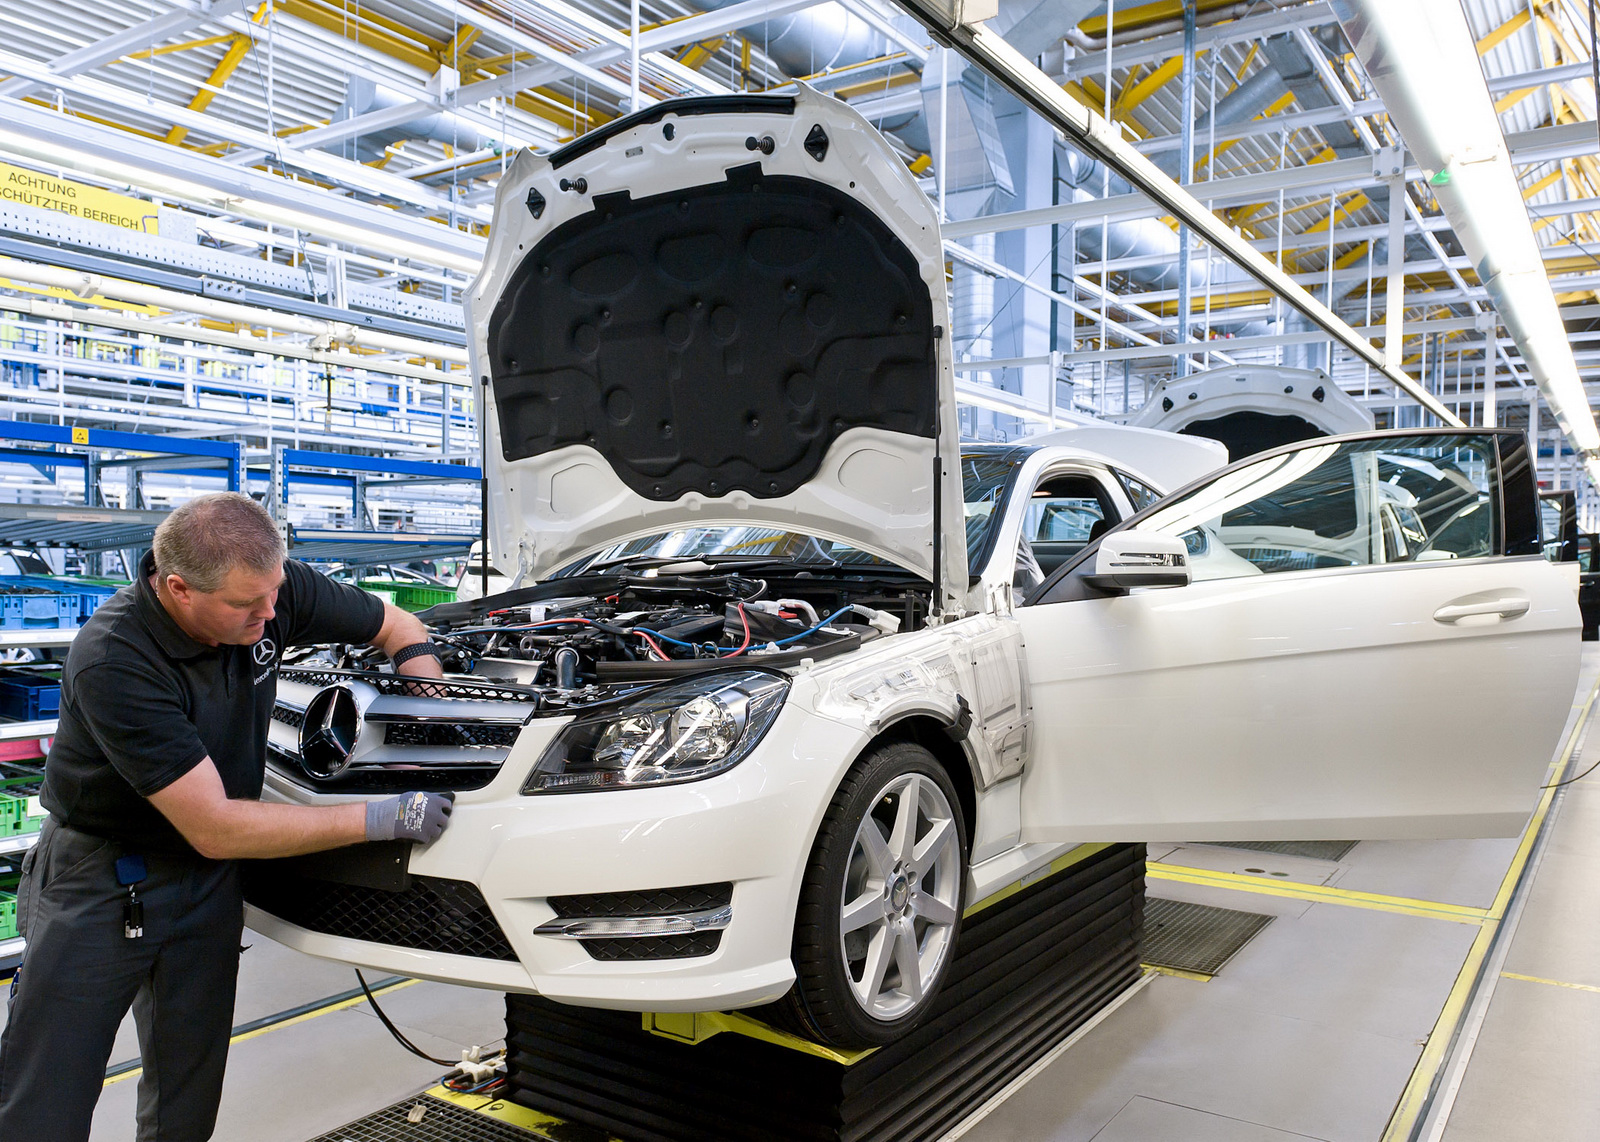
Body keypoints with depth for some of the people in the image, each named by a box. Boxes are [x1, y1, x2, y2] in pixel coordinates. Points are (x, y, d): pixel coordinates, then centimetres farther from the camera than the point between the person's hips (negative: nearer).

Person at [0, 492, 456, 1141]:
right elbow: (215, 829, -30)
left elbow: (399, 628, 2)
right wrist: (382, 819, -30)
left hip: (209, 884, 5)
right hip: (101, 883, -5)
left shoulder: (274, 589, -15)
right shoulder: (112, 662, -30)